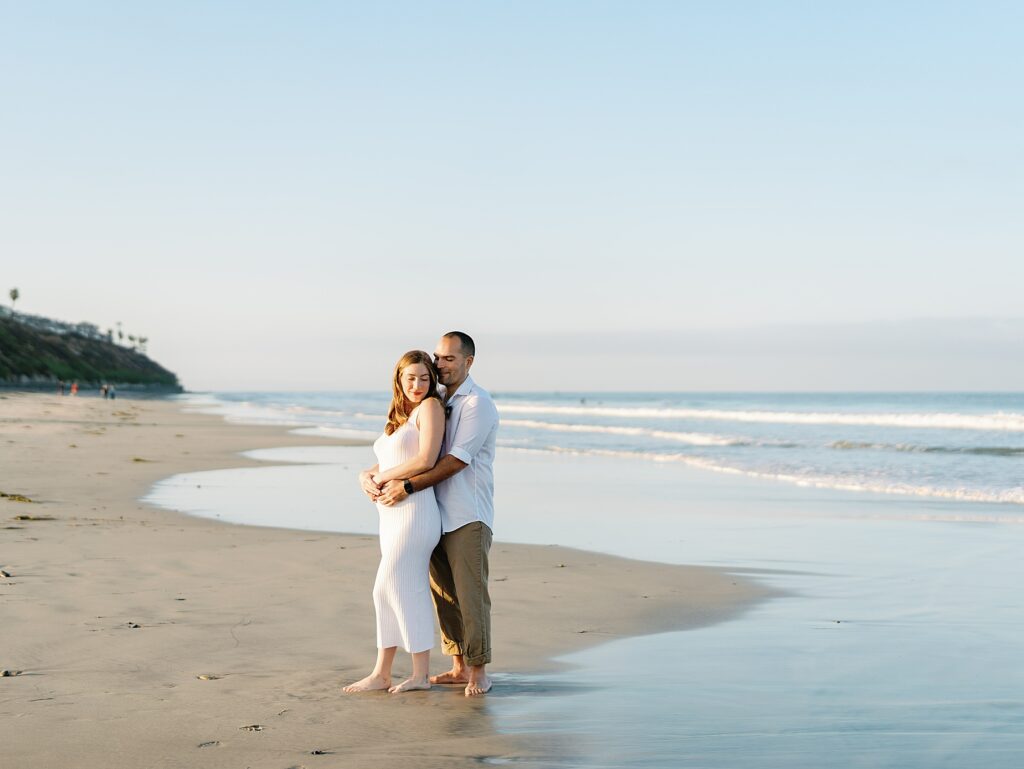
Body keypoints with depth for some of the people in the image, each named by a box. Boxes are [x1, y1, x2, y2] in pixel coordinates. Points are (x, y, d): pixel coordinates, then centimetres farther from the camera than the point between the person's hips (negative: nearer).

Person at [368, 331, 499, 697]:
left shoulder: (477, 403, -10)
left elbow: (456, 461, -18)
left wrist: (408, 486, -21)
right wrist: (368, 475, 0)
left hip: (467, 517, -8)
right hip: (438, 514, 8)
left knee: (470, 594, -7)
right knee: (443, 594, 9)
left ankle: (478, 672, 0)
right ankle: (459, 666, 18)